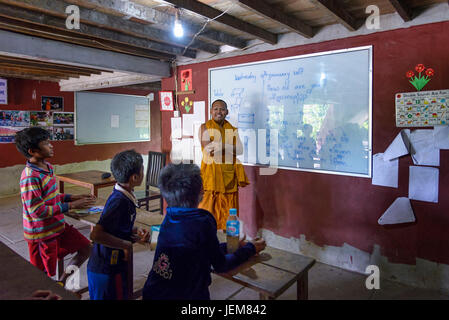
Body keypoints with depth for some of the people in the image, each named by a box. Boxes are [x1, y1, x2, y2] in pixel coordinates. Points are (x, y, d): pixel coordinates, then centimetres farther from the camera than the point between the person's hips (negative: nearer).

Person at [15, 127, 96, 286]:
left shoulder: (47, 167, 3)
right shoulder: (30, 177, -26)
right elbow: (37, 211, -27)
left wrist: (74, 197, 2)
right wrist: (71, 206, -26)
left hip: (58, 226, 8)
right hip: (42, 234, -8)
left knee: (86, 248, 13)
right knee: (44, 276, 9)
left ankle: (61, 283, 25)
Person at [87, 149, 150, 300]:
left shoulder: (124, 197, 2)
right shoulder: (120, 201, -26)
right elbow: (96, 234, -32)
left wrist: (136, 234, -3)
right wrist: (126, 245, -22)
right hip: (108, 271, -8)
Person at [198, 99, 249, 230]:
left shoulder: (232, 130, 13)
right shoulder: (205, 127, 5)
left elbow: (240, 150, -2)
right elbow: (208, 149, -10)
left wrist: (219, 146, -14)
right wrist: (230, 147, -13)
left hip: (229, 174, 3)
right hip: (211, 174, -3)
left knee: (228, 208, 5)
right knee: (209, 204, -3)